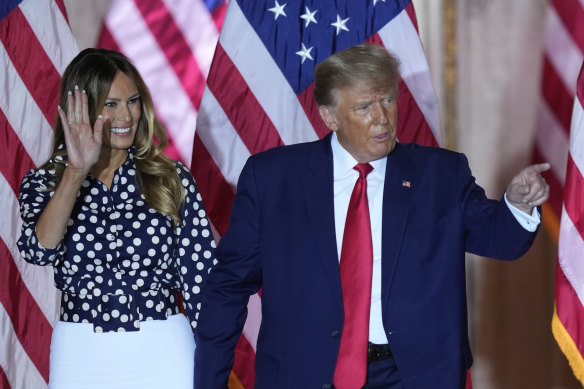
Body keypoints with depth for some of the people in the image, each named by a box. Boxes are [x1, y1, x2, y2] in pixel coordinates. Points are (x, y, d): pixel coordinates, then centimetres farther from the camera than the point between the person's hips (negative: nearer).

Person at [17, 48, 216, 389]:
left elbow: (201, 275, 1)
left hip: (162, 353, 0)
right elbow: (39, 249, -17)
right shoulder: (45, 182, 3)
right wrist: (77, 171, -23)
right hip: (80, 357, 0)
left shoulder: (172, 178, 2)